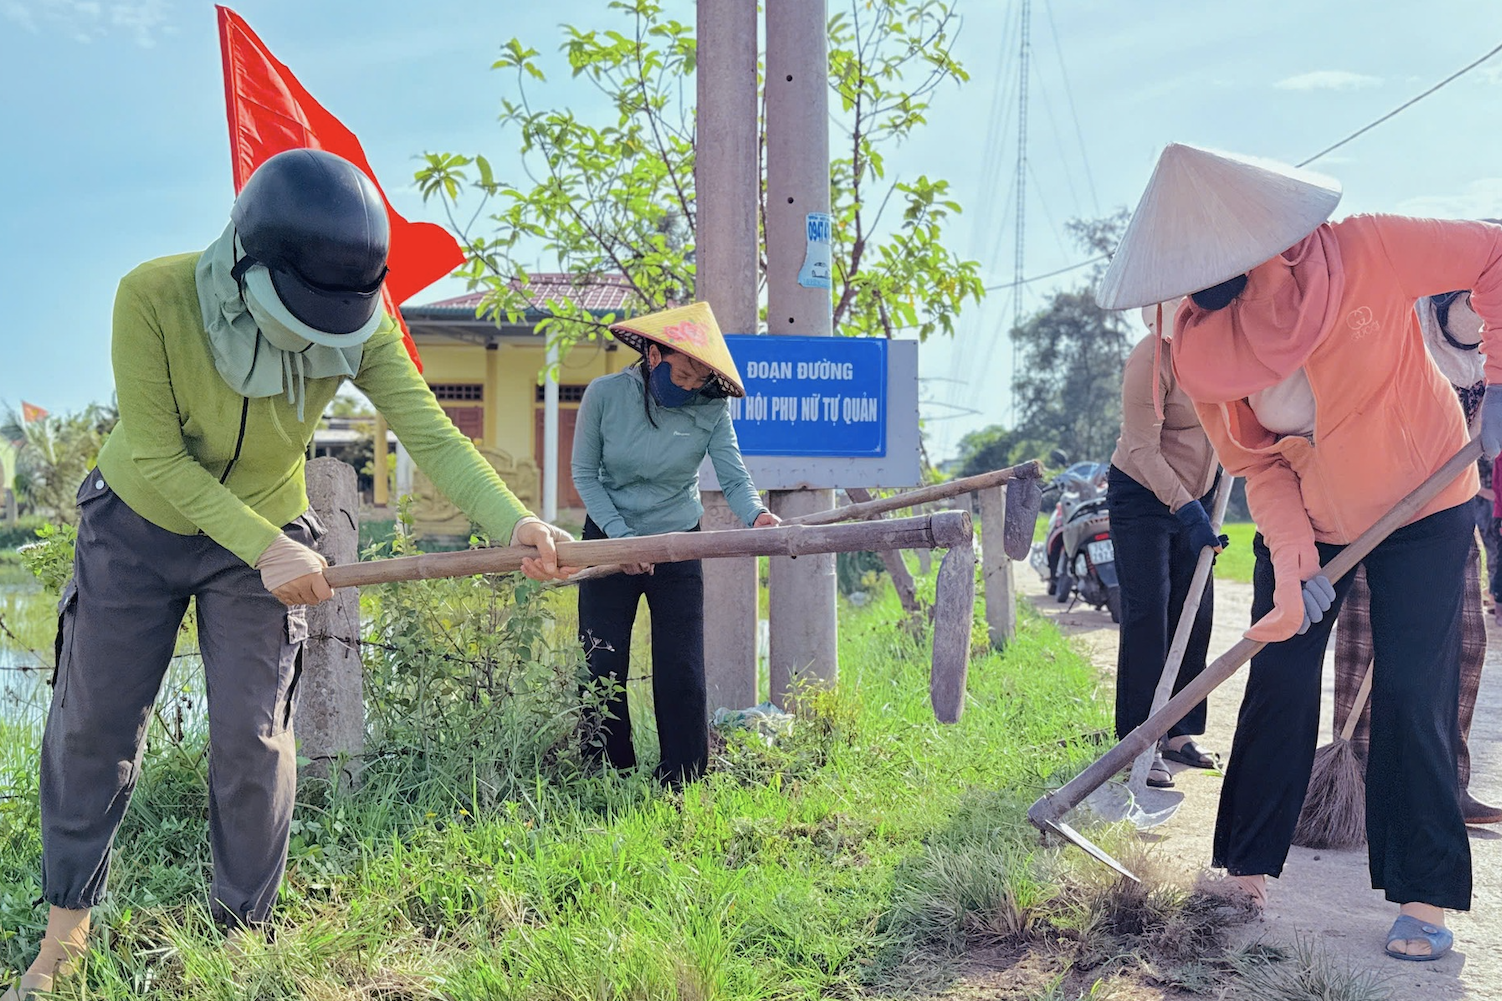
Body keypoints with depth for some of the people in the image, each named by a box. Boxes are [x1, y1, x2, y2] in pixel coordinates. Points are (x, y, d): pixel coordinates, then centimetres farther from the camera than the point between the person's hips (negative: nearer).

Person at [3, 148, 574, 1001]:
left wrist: (515, 522, -48)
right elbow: (157, 458, -25)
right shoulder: (155, 296, -29)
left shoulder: (357, 328, -24)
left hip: (267, 542, 0)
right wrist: (265, 548, -34)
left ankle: (243, 929, 21)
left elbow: (433, 436, -31)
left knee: (252, 739, -1)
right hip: (137, 526, 0)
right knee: (93, 724, 9)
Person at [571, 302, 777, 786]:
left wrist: (756, 515, -40)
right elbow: (585, 474, -6)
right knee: (602, 670, 2)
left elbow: (734, 479, -18)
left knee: (681, 673, -4)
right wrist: (621, 534, -17)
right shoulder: (604, 394, -14)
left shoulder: (711, 409, -13)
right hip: (609, 540, 0)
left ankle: (682, 788, 9)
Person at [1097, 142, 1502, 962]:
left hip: (1420, 505, -3)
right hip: (1308, 520, 3)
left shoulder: (1365, 253, -28)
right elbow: (1259, 469, -9)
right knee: (1278, 682, 1)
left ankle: (1425, 895, 6)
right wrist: (1294, 566, -21)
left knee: (1410, 692, -6)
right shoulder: (1198, 350, -17)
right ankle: (1247, 863, 14)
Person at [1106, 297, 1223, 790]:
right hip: (1143, 497, -7)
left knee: (1195, 614, 7)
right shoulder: (1150, 360, -22)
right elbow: (1144, 451, -22)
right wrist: (1187, 510, -29)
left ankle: (1178, 733, 17)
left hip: (1196, 496, 7)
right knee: (1147, 617, -8)